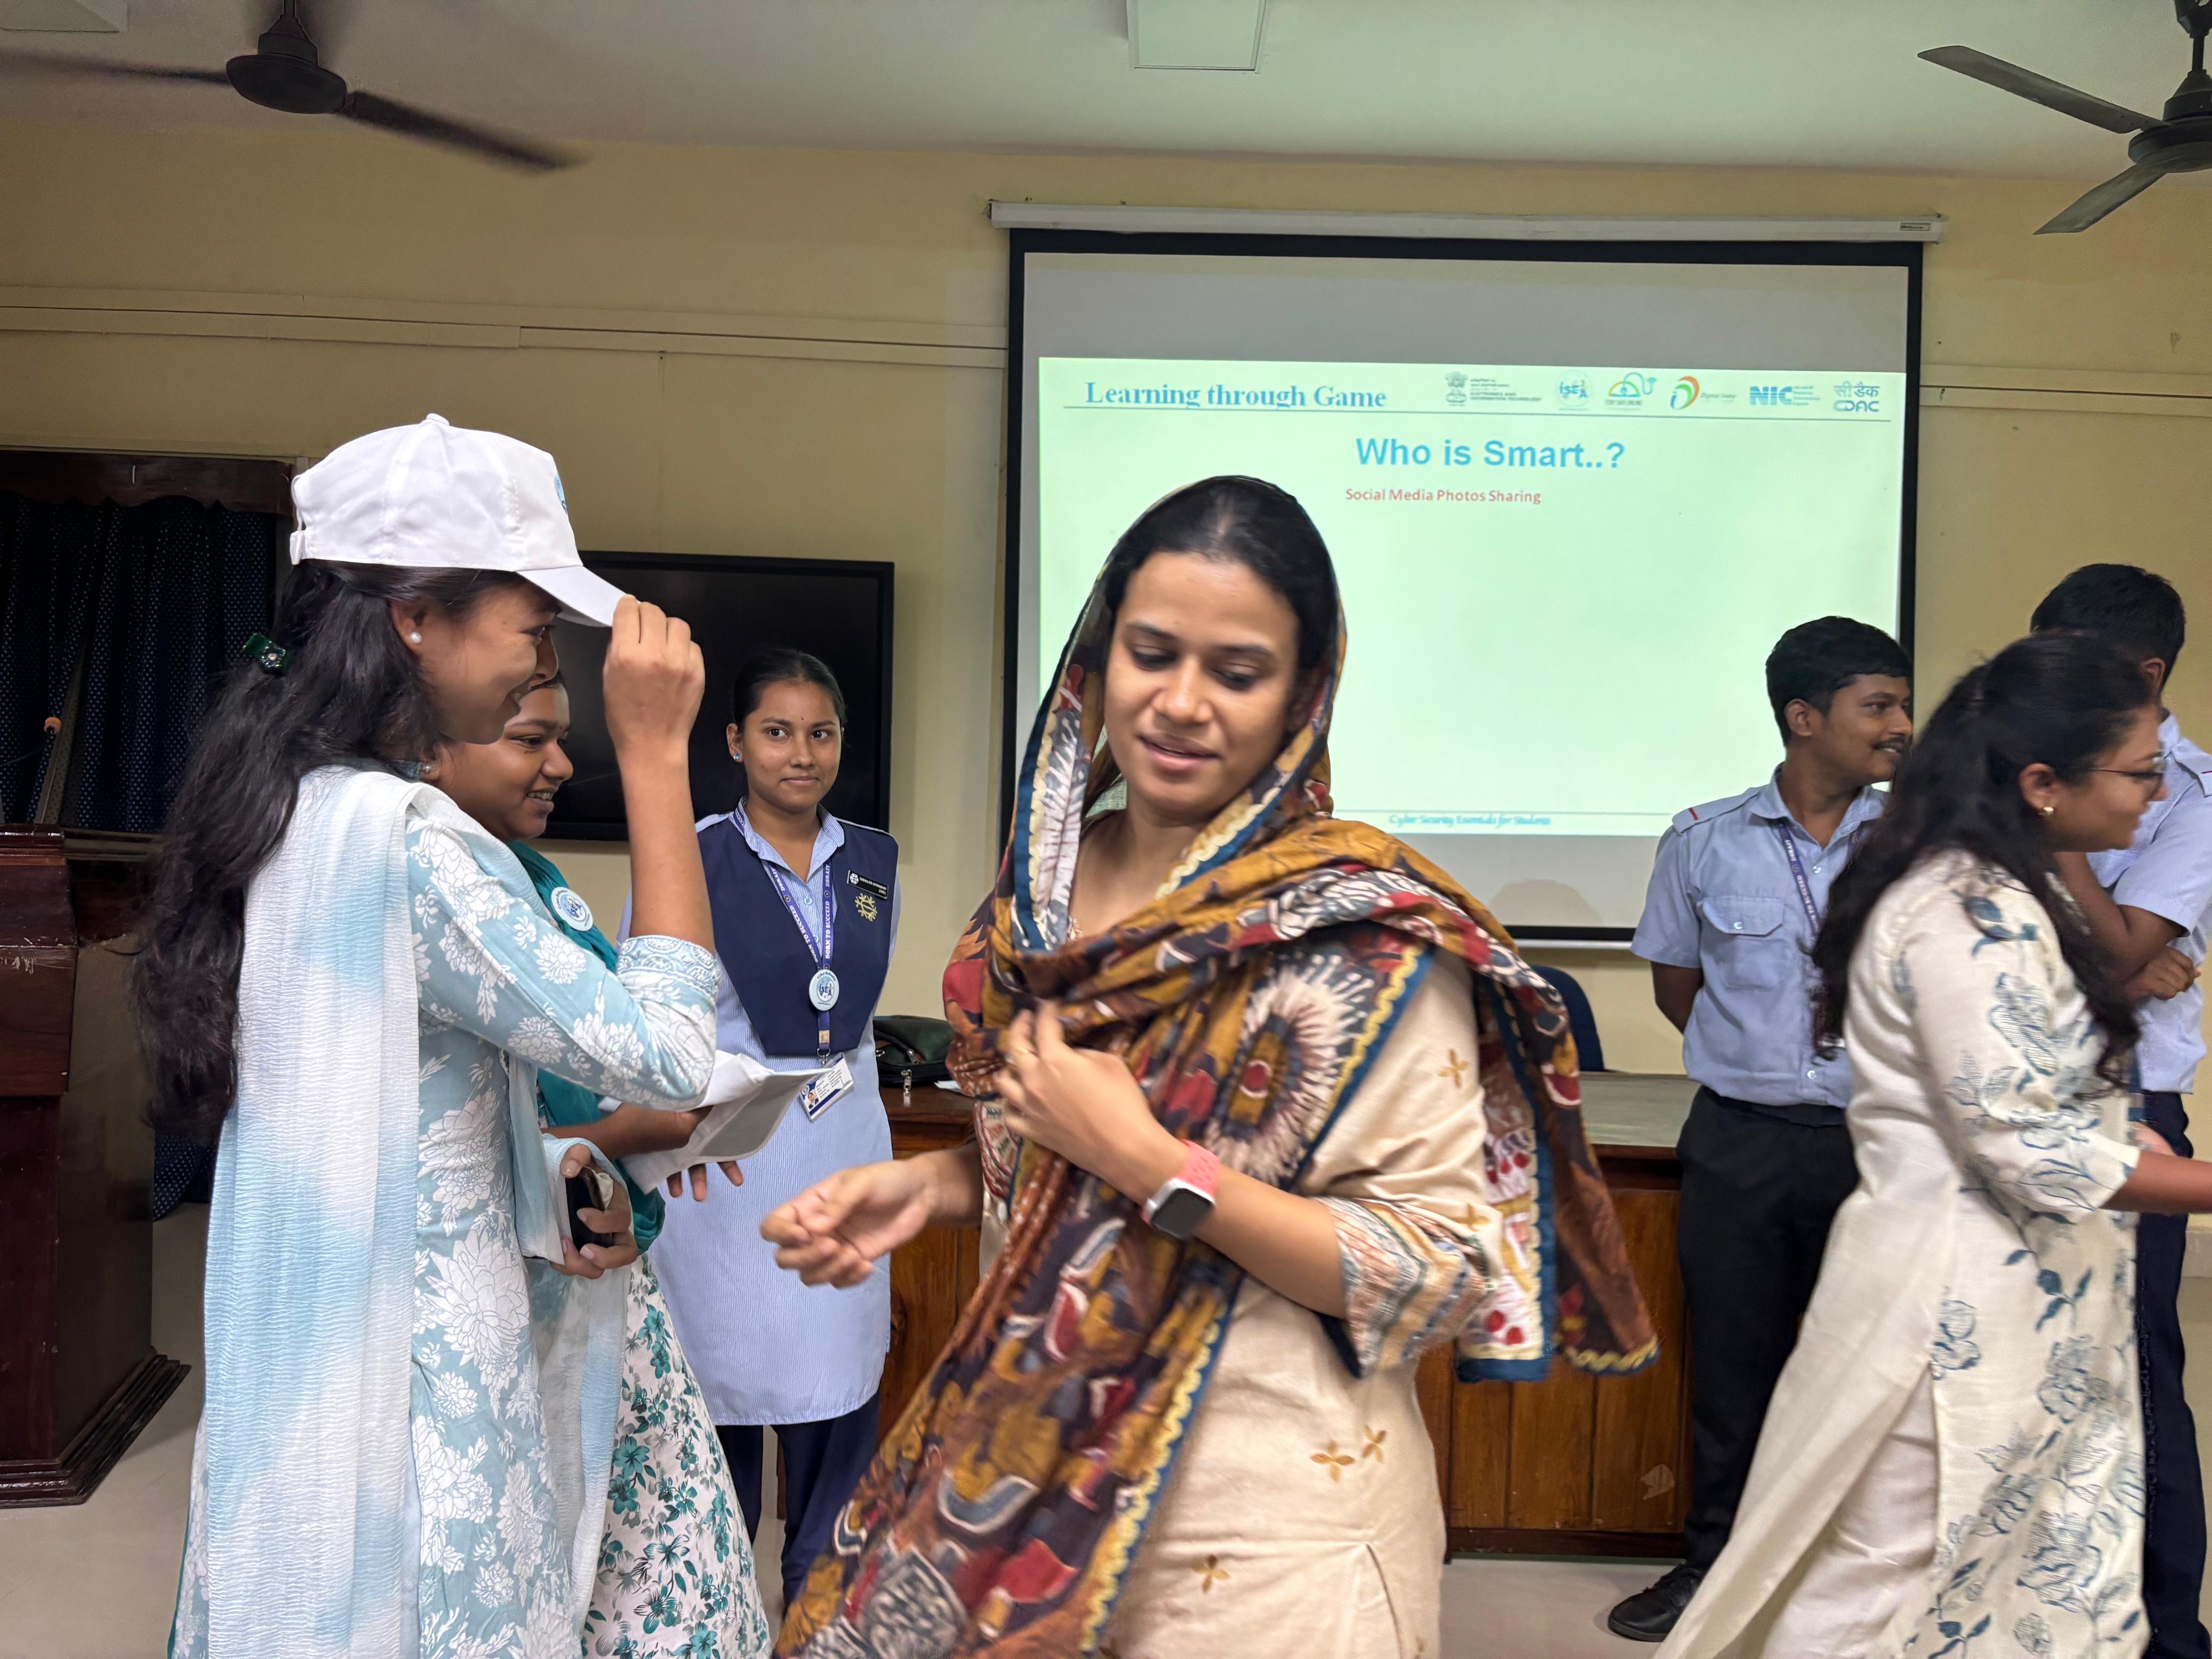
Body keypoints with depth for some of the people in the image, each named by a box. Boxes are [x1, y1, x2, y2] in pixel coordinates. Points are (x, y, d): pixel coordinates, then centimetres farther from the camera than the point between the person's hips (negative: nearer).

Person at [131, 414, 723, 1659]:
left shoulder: (284, 810, 6)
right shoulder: (405, 840, -24)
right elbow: (668, 1053, -24)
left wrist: (542, 1169, 1)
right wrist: (656, 751, -22)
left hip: (306, 1357, 9)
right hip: (419, 1369, -9)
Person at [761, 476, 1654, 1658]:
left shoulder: (1363, 930, -19)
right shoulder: (1048, 878, -1)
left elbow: (1443, 1270, -19)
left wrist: (1150, 1162, -25)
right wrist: (928, 1182, -6)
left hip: (1264, 1535, -5)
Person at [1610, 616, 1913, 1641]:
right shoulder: (1705, 842, 0)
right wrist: (1756, 1064, 4)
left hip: (1872, 1141, 0)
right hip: (1739, 1142, 0)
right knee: (1732, 1359, 10)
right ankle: (1715, 1564, 26)